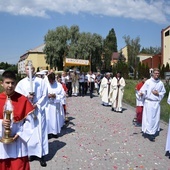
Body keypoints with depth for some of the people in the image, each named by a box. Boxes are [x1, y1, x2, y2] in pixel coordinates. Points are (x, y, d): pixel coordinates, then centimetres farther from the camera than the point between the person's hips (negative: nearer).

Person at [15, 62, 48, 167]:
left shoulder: (41, 81, 3)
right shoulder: (21, 83, 5)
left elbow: (45, 95, 0)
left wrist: (37, 104, -11)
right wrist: (26, 97, -17)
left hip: (38, 110, -1)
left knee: (40, 131, 0)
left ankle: (41, 155, 6)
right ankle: (31, 153, 17)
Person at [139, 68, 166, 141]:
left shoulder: (161, 83, 4)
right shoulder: (148, 82, -5)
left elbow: (163, 92, 13)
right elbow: (143, 90, -5)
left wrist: (158, 94, -7)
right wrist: (142, 93, -27)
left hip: (157, 103, 3)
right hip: (148, 102, -3)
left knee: (156, 118, 7)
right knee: (148, 118, -1)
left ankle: (154, 132, 20)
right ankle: (148, 132, 9)